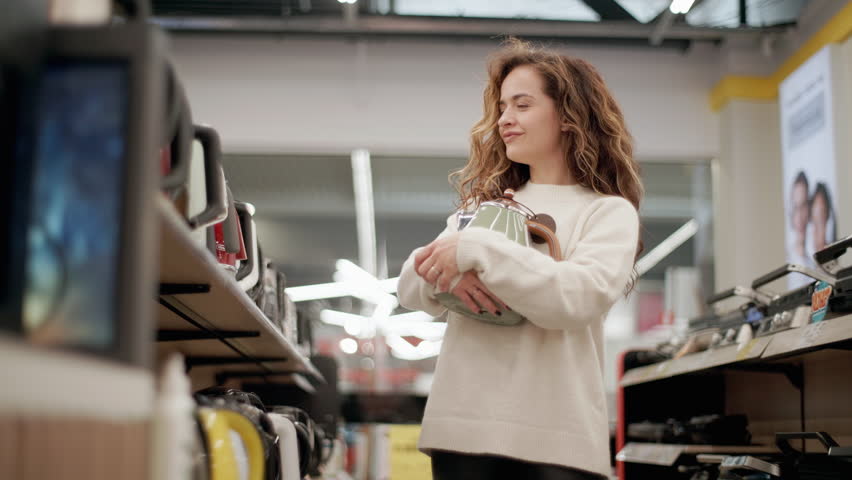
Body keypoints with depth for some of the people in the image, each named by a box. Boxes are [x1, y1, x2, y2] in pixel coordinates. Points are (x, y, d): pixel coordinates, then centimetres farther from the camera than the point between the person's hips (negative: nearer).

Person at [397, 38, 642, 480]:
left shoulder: (609, 211, 3)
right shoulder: (485, 204, 17)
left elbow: (581, 297, -15)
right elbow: (411, 288, 9)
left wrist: (477, 251, -19)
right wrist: (447, 275, -14)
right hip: (461, 425, 4)